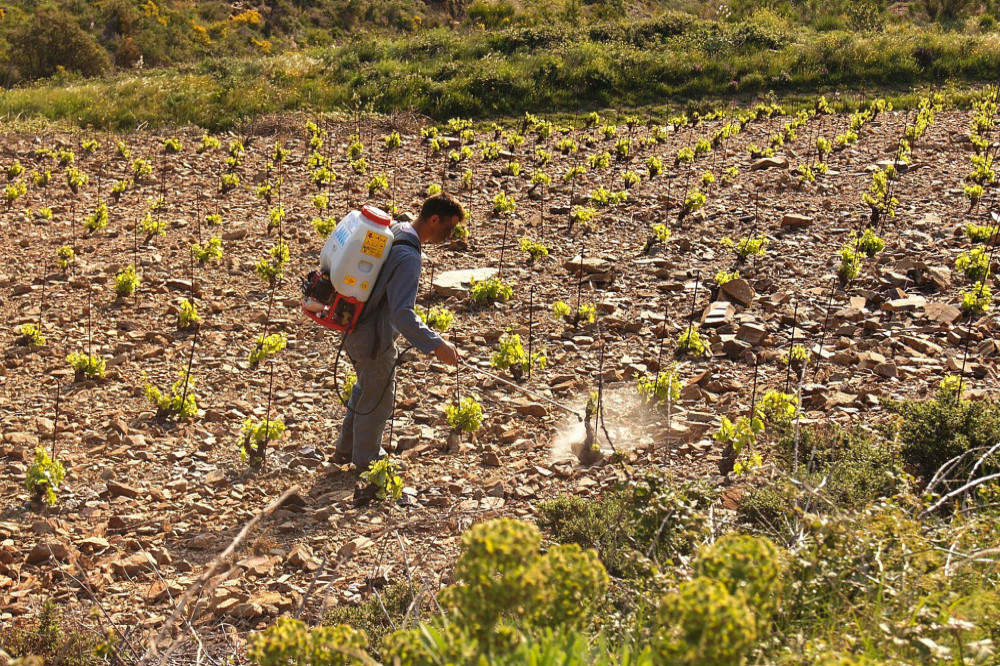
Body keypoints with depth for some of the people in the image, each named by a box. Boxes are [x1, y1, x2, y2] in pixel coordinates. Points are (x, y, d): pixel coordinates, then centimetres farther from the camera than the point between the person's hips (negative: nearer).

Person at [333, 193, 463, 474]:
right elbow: (401, 314, -34)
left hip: (356, 327, 10)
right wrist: (436, 345, -33)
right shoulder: (408, 256, -29)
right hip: (374, 338, -10)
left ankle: (345, 451, 44)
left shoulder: (394, 231, 1)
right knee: (376, 401, 11)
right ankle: (365, 464, 31)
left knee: (365, 389, 28)